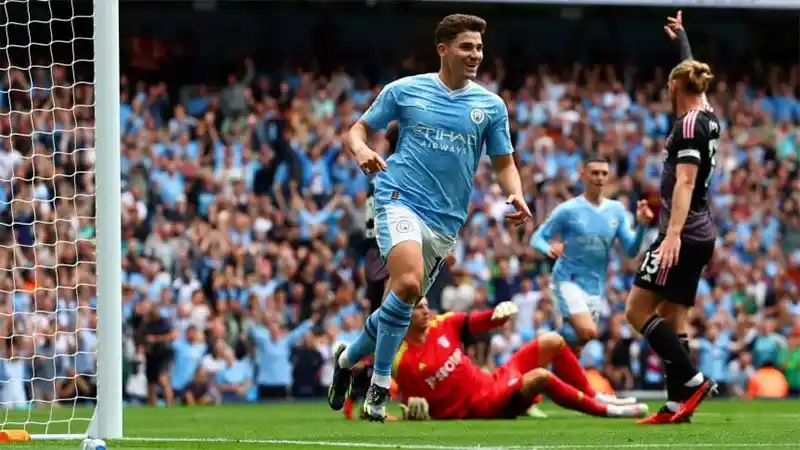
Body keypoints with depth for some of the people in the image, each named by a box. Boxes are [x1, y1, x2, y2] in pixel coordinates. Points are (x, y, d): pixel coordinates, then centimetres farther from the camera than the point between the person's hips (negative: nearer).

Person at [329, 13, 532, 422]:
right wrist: (361, 149, -13)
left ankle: (348, 358, 34)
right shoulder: (405, 91, 3)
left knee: (403, 302, 7)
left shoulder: (491, 105, 8)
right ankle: (380, 385, -16)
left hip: (446, 220, 4)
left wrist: (516, 195, -7)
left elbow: (504, 162, 14)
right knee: (409, 283, -28)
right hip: (399, 199, -4)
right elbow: (357, 129, 11)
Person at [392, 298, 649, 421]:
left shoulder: (442, 326, 1)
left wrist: (500, 312, -16)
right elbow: (410, 406, -9)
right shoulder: (403, 361, -15)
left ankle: (593, 397, 18)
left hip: (493, 383, 9)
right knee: (539, 377, -30)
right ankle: (607, 411, -15)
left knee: (552, 342, 8)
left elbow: (477, 322, 5)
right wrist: (413, 410, -32)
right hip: (479, 409, -9)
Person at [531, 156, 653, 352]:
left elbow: (631, 250, 3)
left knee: (577, 341, 11)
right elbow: (537, 238, -3)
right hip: (569, 280, -5)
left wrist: (641, 226, -16)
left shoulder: (616, 210, 5)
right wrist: (549, 249, -26)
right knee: (588, 332, -26)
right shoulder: (568, 210, -6)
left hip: (596, 287, 5)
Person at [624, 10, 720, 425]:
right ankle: (677, 404, 1)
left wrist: (673, 234, -31)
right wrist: (681, 37, 50)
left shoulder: (688, 125, -13)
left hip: (683, 236, -9)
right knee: (672, 317, 8)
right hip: (701, 236, 9)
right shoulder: (707, 119, 12)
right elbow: (694, 75, 34)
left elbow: (685, 182, -23)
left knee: (638, 310, -9)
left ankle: (693, 380, -15)